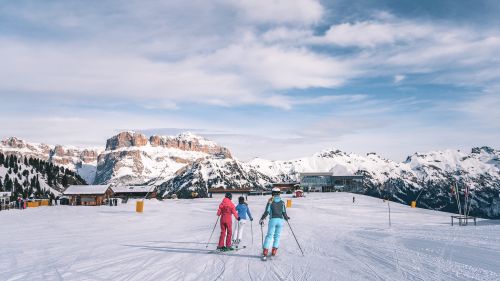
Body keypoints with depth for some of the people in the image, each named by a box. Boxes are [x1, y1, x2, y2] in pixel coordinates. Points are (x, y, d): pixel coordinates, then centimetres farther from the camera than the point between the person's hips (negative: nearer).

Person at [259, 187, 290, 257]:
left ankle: (265, 251, -5)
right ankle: (274, 250, 9)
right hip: (280, 220, 1)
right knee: (277, 236, 12)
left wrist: (262, 219, 5)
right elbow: (284, 212, 5)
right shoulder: (282, 202, 4)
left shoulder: (270, 201, -1)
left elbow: (267, 211, -4)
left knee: (269, 235, 2)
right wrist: (287, 218, 24)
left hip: (273, 220, -1)